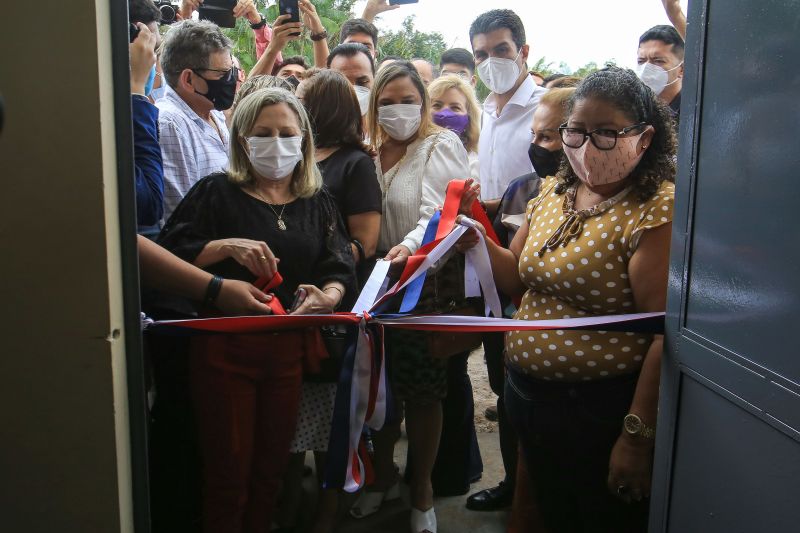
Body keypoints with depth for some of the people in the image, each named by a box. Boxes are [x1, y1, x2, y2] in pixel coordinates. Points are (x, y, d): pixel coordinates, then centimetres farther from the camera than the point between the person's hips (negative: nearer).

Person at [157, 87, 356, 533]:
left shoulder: (318, 203, 9)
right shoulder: (217, 192, -2)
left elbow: (341, 267, 1)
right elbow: (168, 253, -9)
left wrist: (330, 295, -20)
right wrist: (226, 247, -22)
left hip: (288, 348, 4)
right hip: (225, 346, -3)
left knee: (272, 466, 17)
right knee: (228, 468, 7)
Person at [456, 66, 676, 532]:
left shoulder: (658, 210, -19)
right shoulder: (555, 192, 5)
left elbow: (669, 335, -23)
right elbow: (518, 279, 12)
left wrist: (637, 437, -22)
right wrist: (478, 240, -7)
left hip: (601, 410, -7)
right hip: (529, 397, 7)